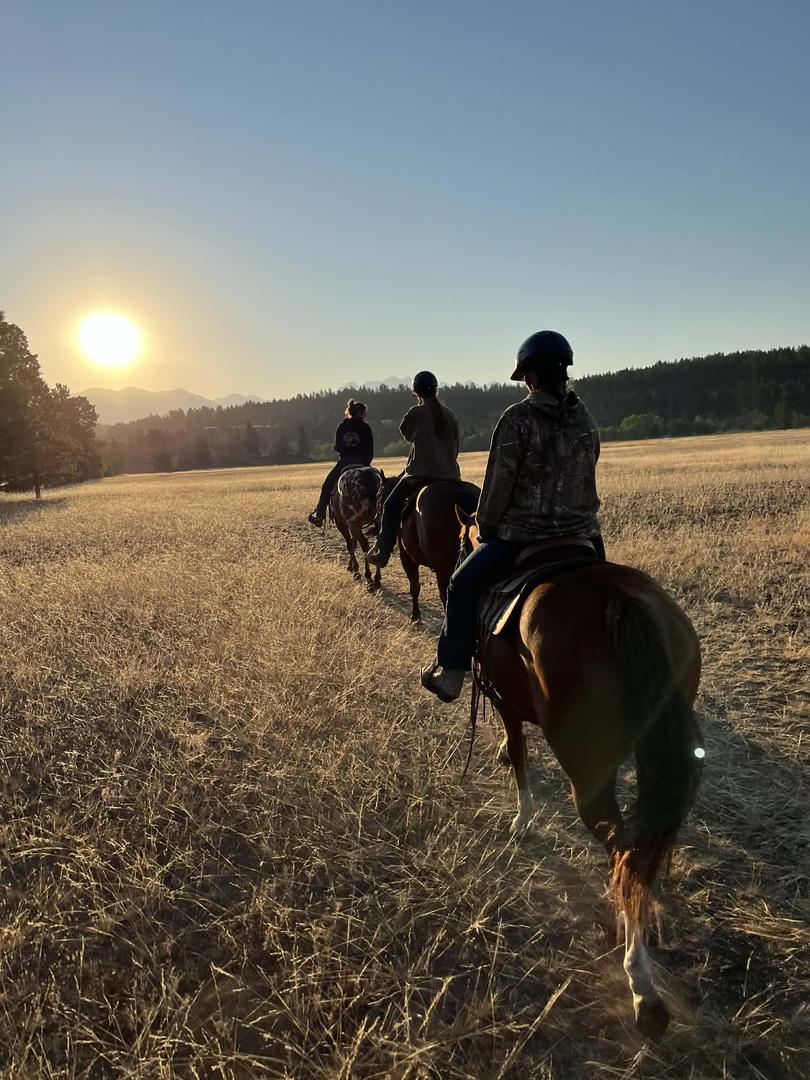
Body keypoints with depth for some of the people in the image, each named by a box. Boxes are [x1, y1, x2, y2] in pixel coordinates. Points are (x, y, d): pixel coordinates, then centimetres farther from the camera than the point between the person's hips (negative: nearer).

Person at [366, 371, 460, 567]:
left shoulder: (416, 413, -8)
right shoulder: (449, 415, 9)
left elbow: (406, 434, 11)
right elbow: (455, 448, 13)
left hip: (421, 473, -5)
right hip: (450, 474, 5)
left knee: (390, 507, 7)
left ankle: (382, 553, 2)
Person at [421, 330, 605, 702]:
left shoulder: (518, 417, -14)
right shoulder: (585, 419, 5)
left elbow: (498, 483, -11)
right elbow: (586, 477, 12)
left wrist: (485, 528, 4)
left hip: (522, 535, -5)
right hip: (582, 532, 5)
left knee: (463, 585, 12)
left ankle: (450, 674, 11)